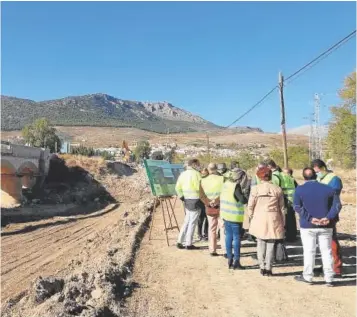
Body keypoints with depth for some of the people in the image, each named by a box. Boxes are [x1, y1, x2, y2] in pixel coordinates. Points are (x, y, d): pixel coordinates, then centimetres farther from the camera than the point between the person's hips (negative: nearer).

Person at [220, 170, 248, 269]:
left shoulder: (226, 183, 6)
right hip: (235, 216, -7)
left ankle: (230, 261, 20)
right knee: (236, 238, 1)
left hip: (225, 214, 8)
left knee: (228, 237, 12)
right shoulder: (236, 186, -18)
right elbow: (243, 200, -22)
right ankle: (236, 262, 6)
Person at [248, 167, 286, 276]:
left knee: (261, 243, 11)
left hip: (259, 219, -1)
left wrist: (251, 217, 13)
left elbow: (250, 206, -3)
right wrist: (283, 222, 14)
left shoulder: (255, 189, -4)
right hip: (273, 219, 1)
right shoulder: (277, 189, 2)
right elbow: (282, 208, 6)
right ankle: (268, 268, 11)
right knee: (271, 244, 7)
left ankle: (262, 267, 14)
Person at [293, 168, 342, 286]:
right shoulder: (328, 189, 2)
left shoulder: (299, 190, -4)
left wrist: (310, 218, -14)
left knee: (309, 251, 7)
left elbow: (297, 207, -12)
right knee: (327, 251, 9)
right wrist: (328, 218, -13)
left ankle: (307, 277, 15)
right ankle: (329, 279, 13)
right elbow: (337, 205, -6)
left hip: (307, 226, -1)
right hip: (326, 226, 2)